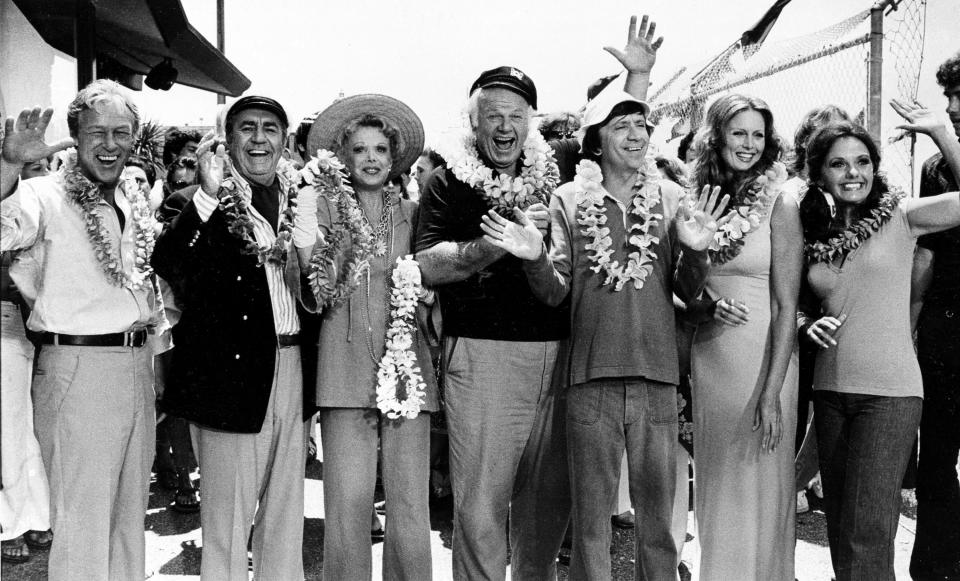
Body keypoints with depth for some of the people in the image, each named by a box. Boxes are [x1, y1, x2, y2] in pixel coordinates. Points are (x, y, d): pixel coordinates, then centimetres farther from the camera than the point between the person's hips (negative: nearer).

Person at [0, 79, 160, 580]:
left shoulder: (137, 204, 12)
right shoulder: (48, 196, -8)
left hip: (138, 366, 7)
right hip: (78, 370, -7)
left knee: (130, 518, 16)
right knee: (82, 524, -2)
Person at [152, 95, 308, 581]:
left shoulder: (302, 200, 10)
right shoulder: (196, 203, -3)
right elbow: (166, 266, -21)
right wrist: (208, 194, -26)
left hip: (292, 371, 5)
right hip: (231, 373, -4)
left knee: (286, 516, 16)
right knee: (227, 519, 3)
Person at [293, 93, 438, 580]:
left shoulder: (411, 213, 15)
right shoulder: (329, 207, 9)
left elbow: (434, 284, 21)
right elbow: (318, 290, -5)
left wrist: (423, 288, -2)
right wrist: (308, 211, -17)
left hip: (406, 368, 2)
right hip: (346, 370, -2)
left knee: (410, 507, 1)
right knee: (347, 505, -3)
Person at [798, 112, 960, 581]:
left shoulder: (899, 217, -3)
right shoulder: (814, 234, 8)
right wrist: (808, 326, -3)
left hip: (889, 391, -5)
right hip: (830, 388, 5)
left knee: (868, 529, -6)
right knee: (839, 524, 15)